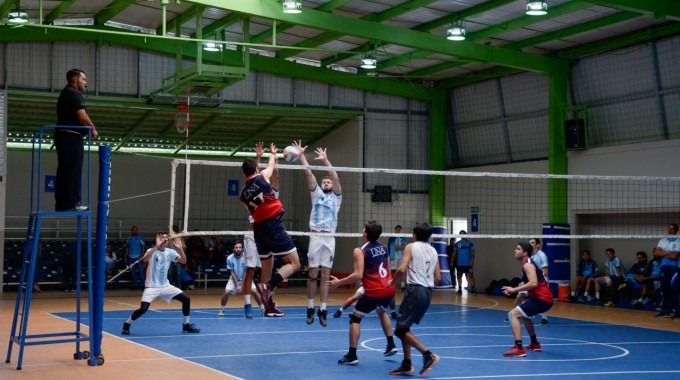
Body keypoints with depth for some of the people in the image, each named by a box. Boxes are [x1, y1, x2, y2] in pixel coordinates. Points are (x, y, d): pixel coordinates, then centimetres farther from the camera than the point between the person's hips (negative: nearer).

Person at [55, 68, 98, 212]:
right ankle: (71, 203, -8)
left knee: (64, 170, 9)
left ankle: (61, 203, 11)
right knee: (73, 171, -8)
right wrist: (93, 129, -5)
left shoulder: (65, 94, 22)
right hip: (72, 137, -10)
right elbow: (82, 116, -18)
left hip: (63, 136, 10)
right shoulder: (73, 94, -10)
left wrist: (88, 129, 12)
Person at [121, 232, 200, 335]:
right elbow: (144, 260, -34)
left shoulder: (170, 252, 2)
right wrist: (156, 246, -42)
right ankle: (126, 324, 2)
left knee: (186, 299, -3)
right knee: (143, 308, -22)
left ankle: (186, 325, 12)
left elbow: (183, 261, -9)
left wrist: (180, 248, -24)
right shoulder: (152, 251, -12)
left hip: (165, 286, 5)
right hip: (152, 286, -5)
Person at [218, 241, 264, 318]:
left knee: (254, 291, -20)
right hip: (234, 279, 1)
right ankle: (221, 310, 0)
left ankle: (263, 309, -5)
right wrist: (237, 285, -21)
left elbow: (247, 273, -19)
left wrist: (242, 285, -23)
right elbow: (232, 273, -13)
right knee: (227, 292, -21)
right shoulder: (230, 258, -18)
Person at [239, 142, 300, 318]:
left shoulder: (243, 193, 10)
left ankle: (269, 307, 18)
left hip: (259, 228, 6)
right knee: (294, 264, -3)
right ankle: (268, 287, -23)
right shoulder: (262, 177, -3)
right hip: (274, 225, -6)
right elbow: (271, 165, 18)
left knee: (266, 268, 16)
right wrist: (273, 153, 39)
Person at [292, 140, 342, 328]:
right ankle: (310, 308, 7)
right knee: (313, 274, 0)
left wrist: (325, 160, -10)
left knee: (325, 275, 0)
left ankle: (323, 310, 0)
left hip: (330, 238, 0)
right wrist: (301, 155, -1)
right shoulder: (316, 193, 15)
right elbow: (308, 173, 7)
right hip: (316, 236, 0)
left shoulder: (336, 196, 12)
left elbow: (336, 177, -3)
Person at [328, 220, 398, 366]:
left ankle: (352, 355, 2)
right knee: (382, 312, 35)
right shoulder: (384, 247, 9)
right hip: (389, 289, 7)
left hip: (374, 292, -7)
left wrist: (339, 282, -12)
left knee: (355, 318, 6)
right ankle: (391, 345, 36)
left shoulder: (360, 251, -10)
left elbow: (358, 275, -19)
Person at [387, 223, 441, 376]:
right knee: (404, 327, 17)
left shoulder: (411, 247, -2)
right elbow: (438, 277, 14)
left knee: (401, 329, -3)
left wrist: (392, 282, 3)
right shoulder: (433, 251, 15)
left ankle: (429, 355, -14)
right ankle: (407, 365, 14)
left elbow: (402, 269, -14)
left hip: (415, 290, -7)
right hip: (428, 292, 7)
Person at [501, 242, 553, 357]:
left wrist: (514, 289, -25)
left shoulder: (528, 265, -14)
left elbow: (533, 283, -29)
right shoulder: (528, 264, 17)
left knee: (513, 314, -17)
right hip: (542, 297, 11)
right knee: (523, 314, 34)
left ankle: (519, 348, -25)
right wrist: (515, 289, 14)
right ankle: (535, 344, 42)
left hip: (541, 299, -11)